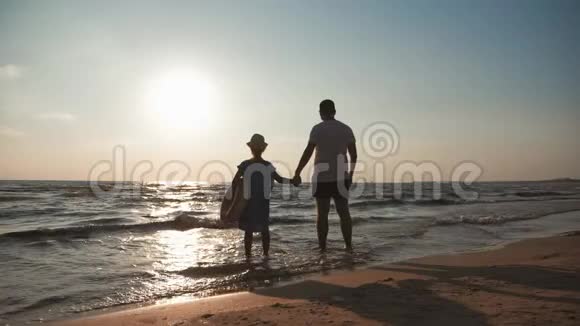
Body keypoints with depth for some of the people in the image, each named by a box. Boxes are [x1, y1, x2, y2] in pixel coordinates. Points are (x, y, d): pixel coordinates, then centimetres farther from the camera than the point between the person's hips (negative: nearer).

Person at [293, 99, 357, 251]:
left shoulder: (318, 129, -6)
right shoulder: (346, 129, 6)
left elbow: (308, 152, -13)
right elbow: (354, 154, 7)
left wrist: (297, 173, -9)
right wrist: (351, 173, 19)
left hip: (322, 177, -3)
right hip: (341, 177, 3)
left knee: (322, 213, 3)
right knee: (344, 211, 10)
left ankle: (322, 247, 6)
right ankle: (348, 245, 12)